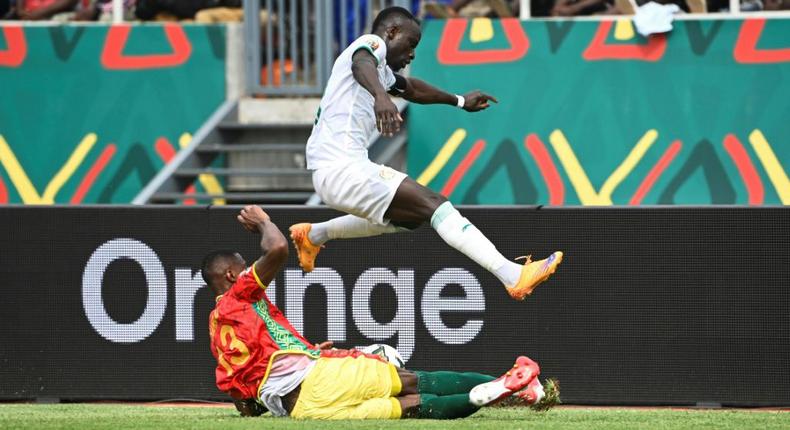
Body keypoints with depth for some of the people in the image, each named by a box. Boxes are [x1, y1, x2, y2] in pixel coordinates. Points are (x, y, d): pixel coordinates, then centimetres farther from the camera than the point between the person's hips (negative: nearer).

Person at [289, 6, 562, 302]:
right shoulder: (371, 44, -4)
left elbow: (411, 88, 45)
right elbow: (361, 65, -29)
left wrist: (459, 101, 58)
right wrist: (381, 96, -50)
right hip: (341, 169, -11)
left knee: (409, 216, 29)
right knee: (434, 205, -17)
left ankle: (313, 235, 38)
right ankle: (513, 276, -30)